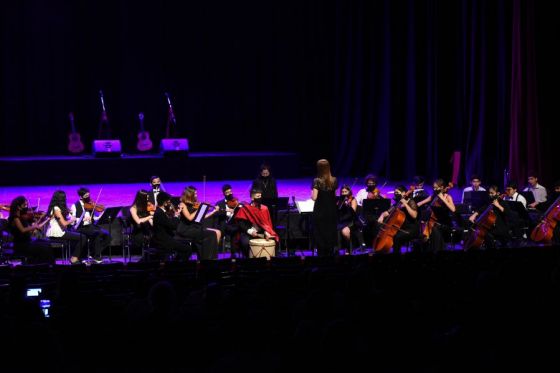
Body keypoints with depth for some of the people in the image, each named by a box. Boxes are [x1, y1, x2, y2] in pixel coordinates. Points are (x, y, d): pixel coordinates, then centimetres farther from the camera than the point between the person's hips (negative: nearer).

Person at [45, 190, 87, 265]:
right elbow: (64, 223, -19)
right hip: (57, 233, -10)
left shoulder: (55, 208, 14)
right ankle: (74, 258, 3)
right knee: (82, 238, -7)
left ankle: (74, 257, 16)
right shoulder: (56, 209, -14)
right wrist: (72, 220, -1)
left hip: (53, 233, 10)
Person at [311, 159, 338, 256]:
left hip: (320, 213, -4)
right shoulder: (334, 180, -1)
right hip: (331, 212, 4)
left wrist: (312, 191, 1)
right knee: (330, 235, 13)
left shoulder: (317, 181, -14)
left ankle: (322, 255, 4)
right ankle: (330, 254, 16)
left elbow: (314, 197, -18)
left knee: (320, 237, 3)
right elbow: (335, 195, 8)